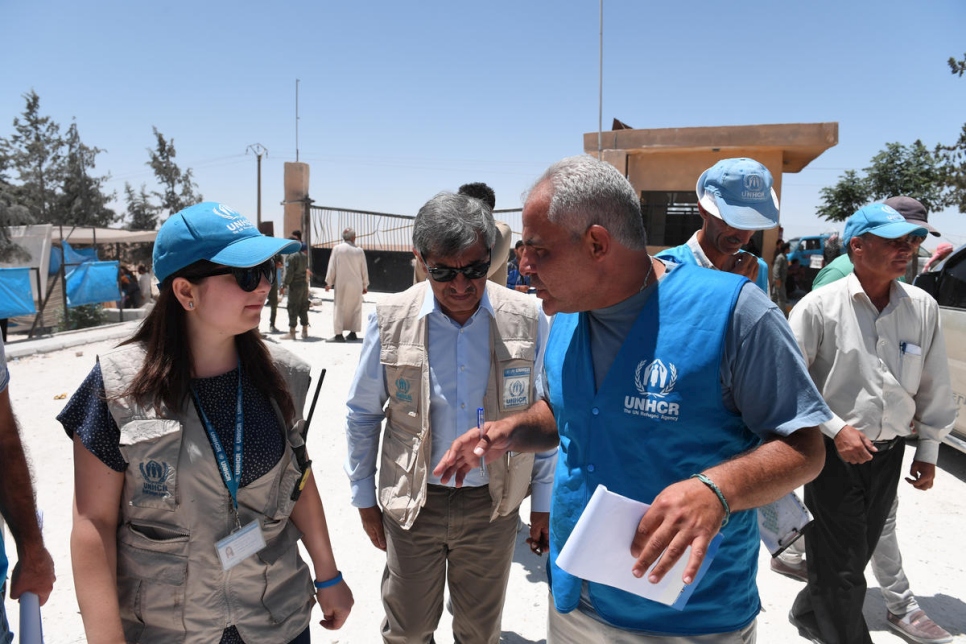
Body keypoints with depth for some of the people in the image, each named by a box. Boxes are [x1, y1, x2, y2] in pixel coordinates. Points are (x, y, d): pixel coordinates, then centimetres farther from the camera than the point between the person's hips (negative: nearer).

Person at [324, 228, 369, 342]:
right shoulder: (359, 251, -1)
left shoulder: (337, 249, -4)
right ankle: (353, 332, 12)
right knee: (355, 308, 10)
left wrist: (329, 282, 6)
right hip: (356, 285, 1)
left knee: (340, 308, 3)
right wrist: (365, 285, 14)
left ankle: (339, 334, 0)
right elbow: (364, 270, 4)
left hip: (341, 284, -1)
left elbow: (331, 267, -2)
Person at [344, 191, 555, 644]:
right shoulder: (390, 320, -11)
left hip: (494, 503, 0)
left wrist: (544, 503, 2)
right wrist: (364, 498, 5)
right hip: (413, 500, 0)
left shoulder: (527, 320, -12)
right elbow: (362, 415, 1)